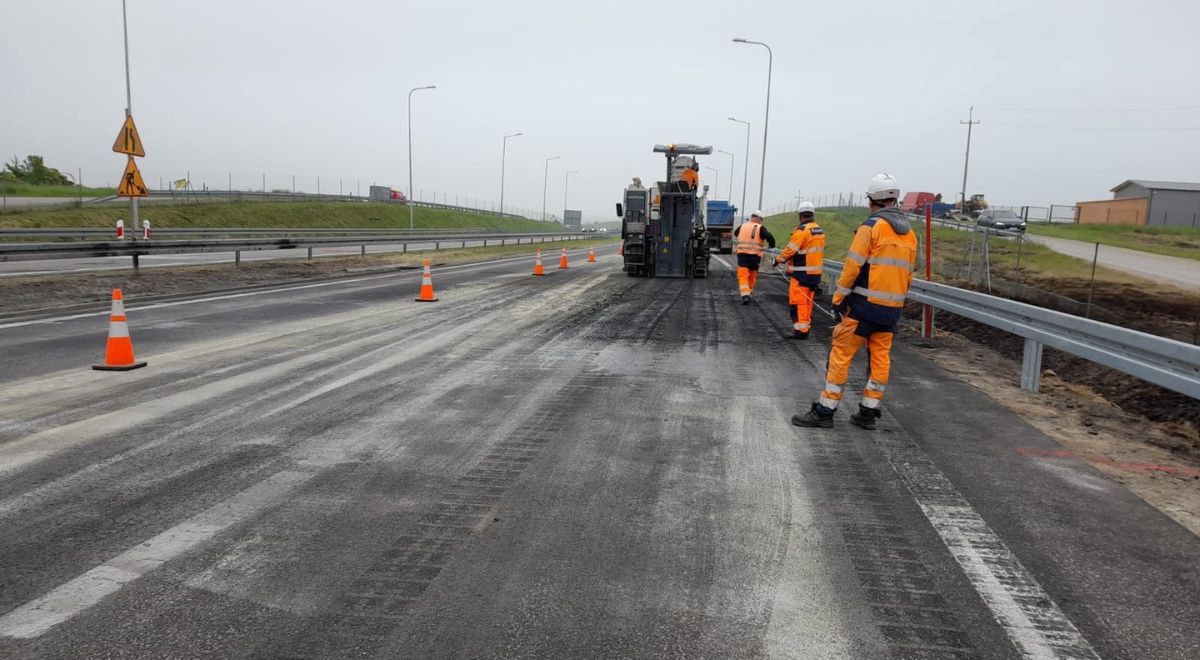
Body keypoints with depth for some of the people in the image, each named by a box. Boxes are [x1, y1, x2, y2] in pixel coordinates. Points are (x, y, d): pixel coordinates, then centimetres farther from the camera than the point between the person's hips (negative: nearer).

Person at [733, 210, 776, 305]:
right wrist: (772, 246, 4)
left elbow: (735, 233, 28)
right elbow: (769, 237, -14)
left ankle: (745, 295, -19)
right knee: (752, 276, 15)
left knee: (743, 275, -3)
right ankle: (748, 293, 24)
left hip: (742, 253, 2)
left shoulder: (742, 226, 11)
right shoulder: (760, 228, -2)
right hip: (754, 255, -1)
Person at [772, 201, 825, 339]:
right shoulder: (820, 231, 11)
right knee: (808, 302, 15)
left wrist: (779, 259, -2)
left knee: (799, 302, -4)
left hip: (801, 273, -8)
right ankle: (805, 328, 21)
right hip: (815, 273, 8)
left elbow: (791, 249, -16)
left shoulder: (802, 230, -16)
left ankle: (800, 330, -5)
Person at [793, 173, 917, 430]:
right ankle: (868, 412, 17)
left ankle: (825, 411, 0)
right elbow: (908, 274, 15)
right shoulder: (909, 233, 12)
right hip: (892, 308, 7)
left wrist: (839, 298, -6)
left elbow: (853, 265, -13)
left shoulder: (872, 226, -10)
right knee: (880, 359, 11)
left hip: (864, 304, -7)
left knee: (841, 354, -2)